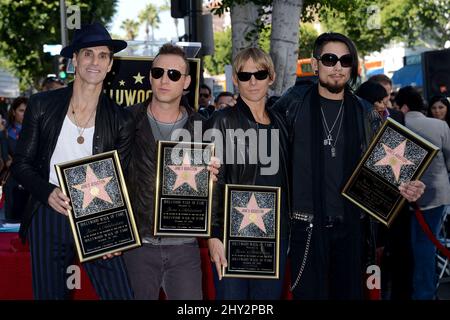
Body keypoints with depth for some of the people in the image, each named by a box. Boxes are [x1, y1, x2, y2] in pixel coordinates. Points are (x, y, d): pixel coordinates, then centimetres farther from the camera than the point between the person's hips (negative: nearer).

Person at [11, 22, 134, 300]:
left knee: (122, 294, -5)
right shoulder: (42, 105, 1)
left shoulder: (121, 121, 2)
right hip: (49, 219, 0)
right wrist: (48, 193, -15)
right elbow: (21, 164, 4)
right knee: (49, 294, 10)